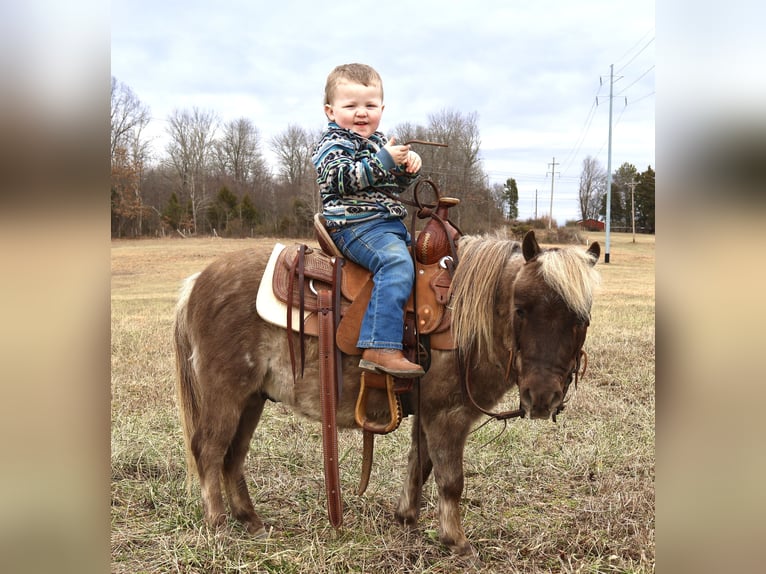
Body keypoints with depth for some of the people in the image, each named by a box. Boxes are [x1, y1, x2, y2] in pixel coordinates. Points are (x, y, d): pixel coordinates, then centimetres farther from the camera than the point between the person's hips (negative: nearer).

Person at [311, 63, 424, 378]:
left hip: (389, 222, 10)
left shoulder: (379, 141, 22)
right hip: (355, 224, -10)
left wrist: (410, 166, 5)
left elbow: (396, 184, 26)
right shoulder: (333, 144, -3)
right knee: (396, 262, -32)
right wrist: (383, 161, -22)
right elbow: (344, 179, -20)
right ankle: (381, 349, -42)